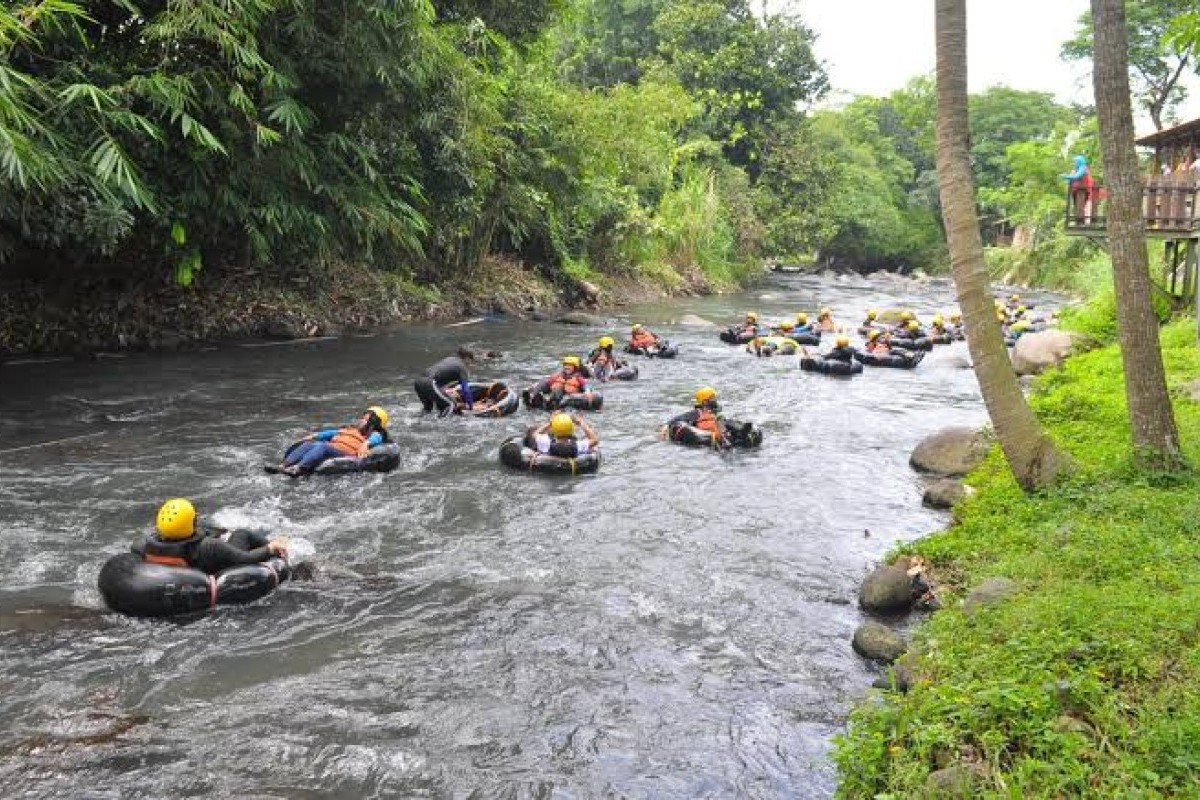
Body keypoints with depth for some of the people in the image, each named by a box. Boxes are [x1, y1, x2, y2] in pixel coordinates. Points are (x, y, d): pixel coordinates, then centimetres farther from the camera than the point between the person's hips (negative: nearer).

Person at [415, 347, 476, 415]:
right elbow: (466, 389, 0)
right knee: (450, 405, 2)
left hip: (418, 382, 9)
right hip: (429, 384, -9)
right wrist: (470, 406, 8)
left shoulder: (448, 359, 27)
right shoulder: (461, 366, 5)